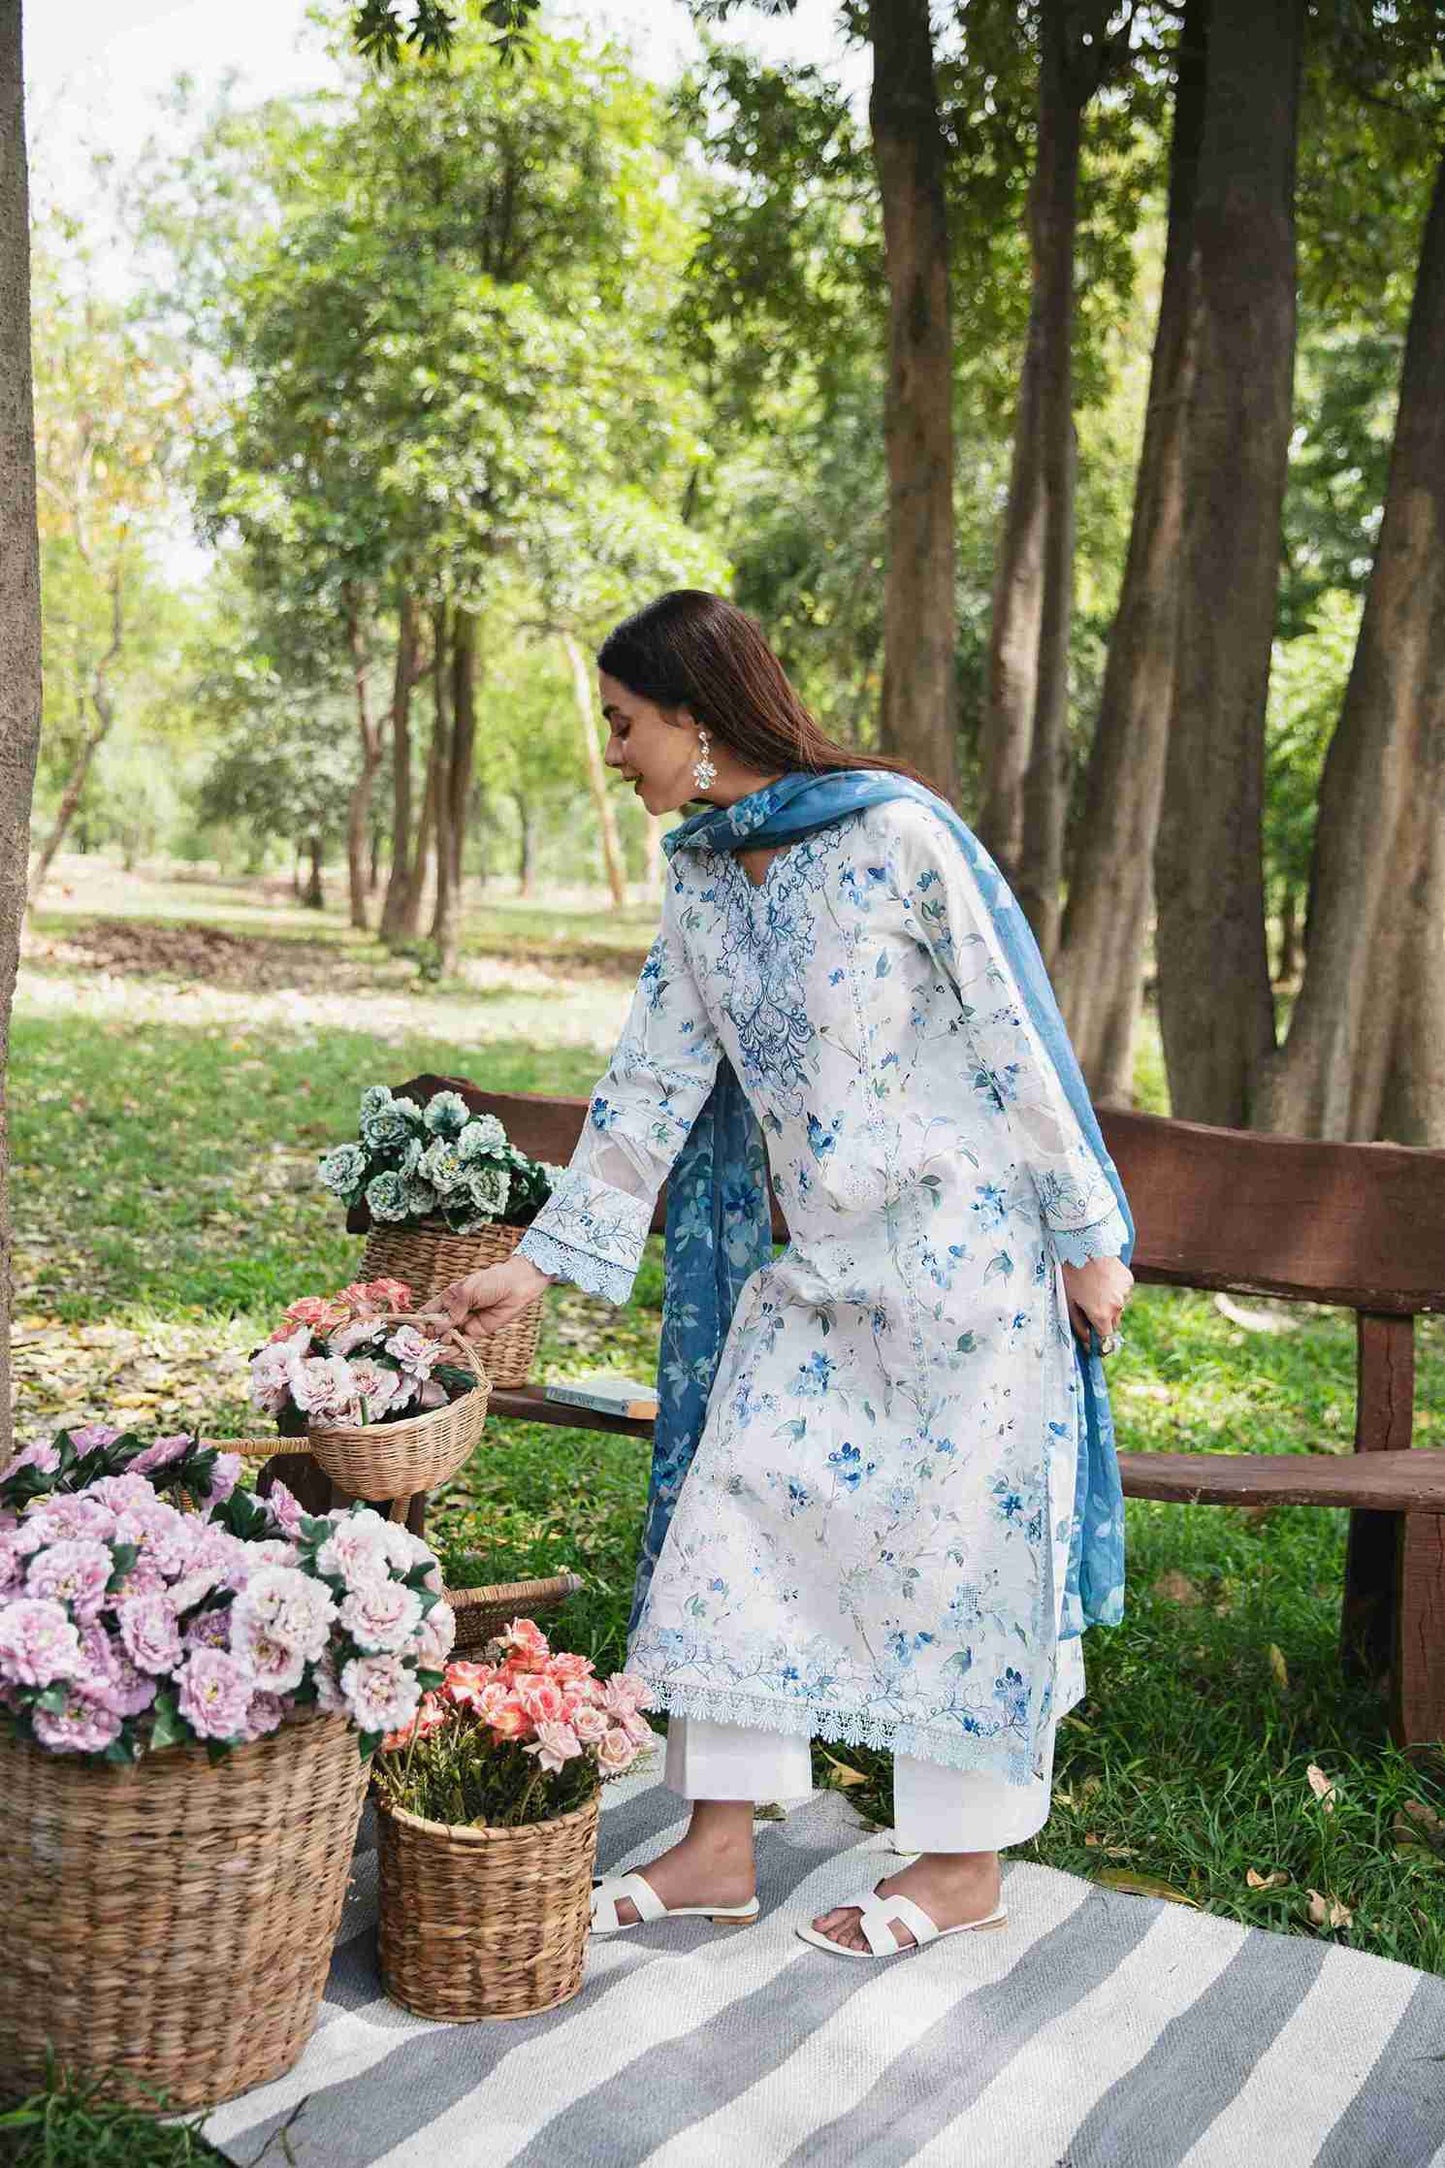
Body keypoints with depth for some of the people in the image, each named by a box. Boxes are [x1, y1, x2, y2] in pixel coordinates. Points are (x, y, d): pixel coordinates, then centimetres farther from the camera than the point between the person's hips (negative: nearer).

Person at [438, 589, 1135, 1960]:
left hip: (964, 1251, -7)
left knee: (960, 1537, 2)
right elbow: (651, 1081, 7)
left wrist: (1088, 1234, -10)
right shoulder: (702, 880, 5)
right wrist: (540, 1261, 6)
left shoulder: (897, 833, -17)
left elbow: (1018, 1030, -14)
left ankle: (965, 1866, 20)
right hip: (814, 1266, 7)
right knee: (736, 1514, 5)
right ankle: (718, 1847, 18)